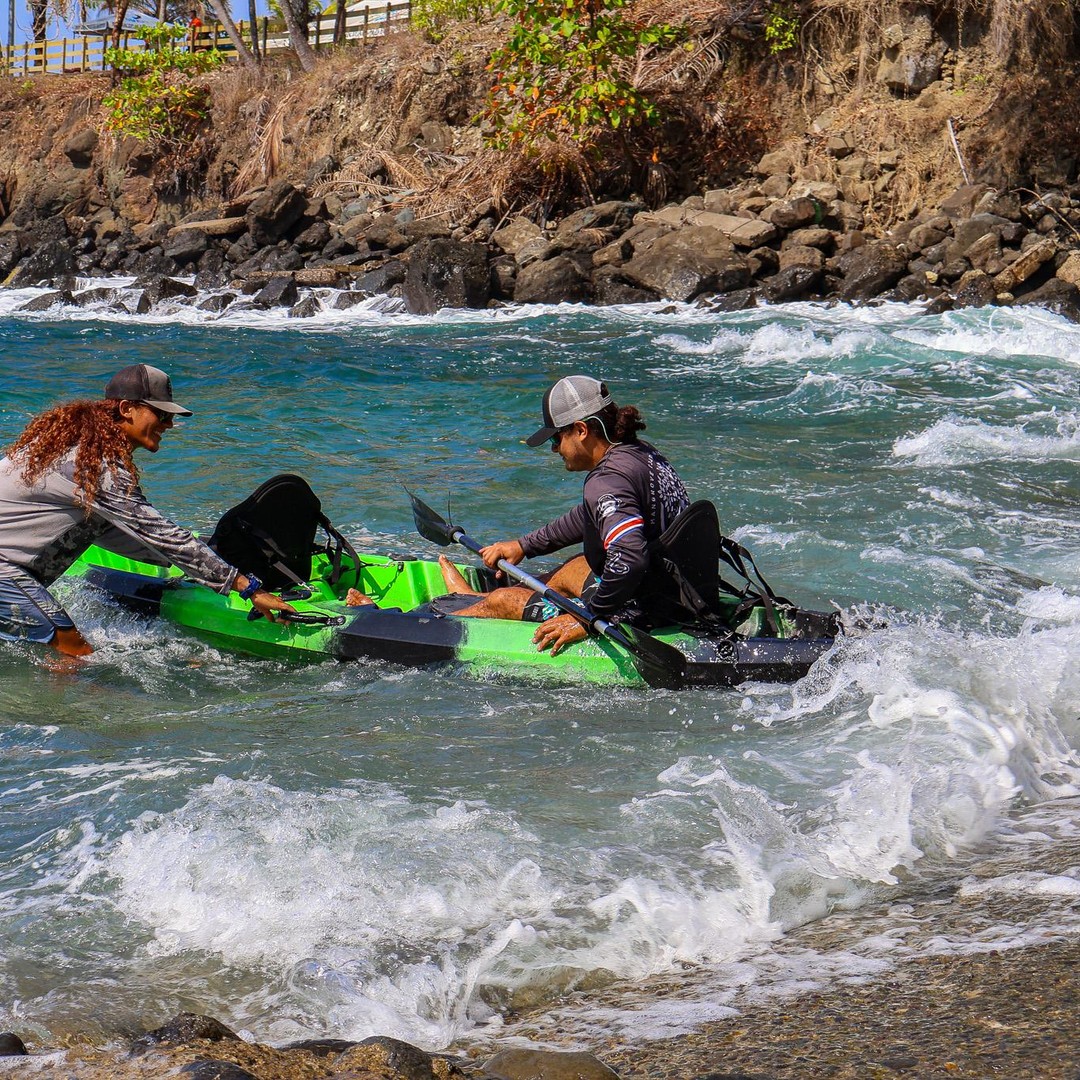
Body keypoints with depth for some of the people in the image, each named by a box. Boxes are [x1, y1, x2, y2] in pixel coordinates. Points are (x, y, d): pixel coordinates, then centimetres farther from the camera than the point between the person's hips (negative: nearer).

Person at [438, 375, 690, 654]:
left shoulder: (607, 482, -24)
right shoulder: (638, 451, 7)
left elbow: (629, 559, -38)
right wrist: (524, 546, 29)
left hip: (632, 616, -9)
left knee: (503, 601, 8)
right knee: (572, 570, 35)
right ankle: (474, 599, 55)